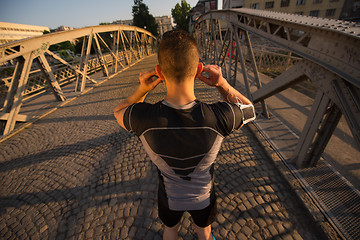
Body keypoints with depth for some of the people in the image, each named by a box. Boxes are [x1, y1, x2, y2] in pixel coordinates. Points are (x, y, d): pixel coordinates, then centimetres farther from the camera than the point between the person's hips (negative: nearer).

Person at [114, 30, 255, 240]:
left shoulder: (143, 118, -36)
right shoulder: (218, 118, -38)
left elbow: (119, 112, -8)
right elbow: (249, 109, -12)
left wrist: (142, 90, -25)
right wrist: (222, 84, -26)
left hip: (170, 197, 1)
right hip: (203, 196, 1)